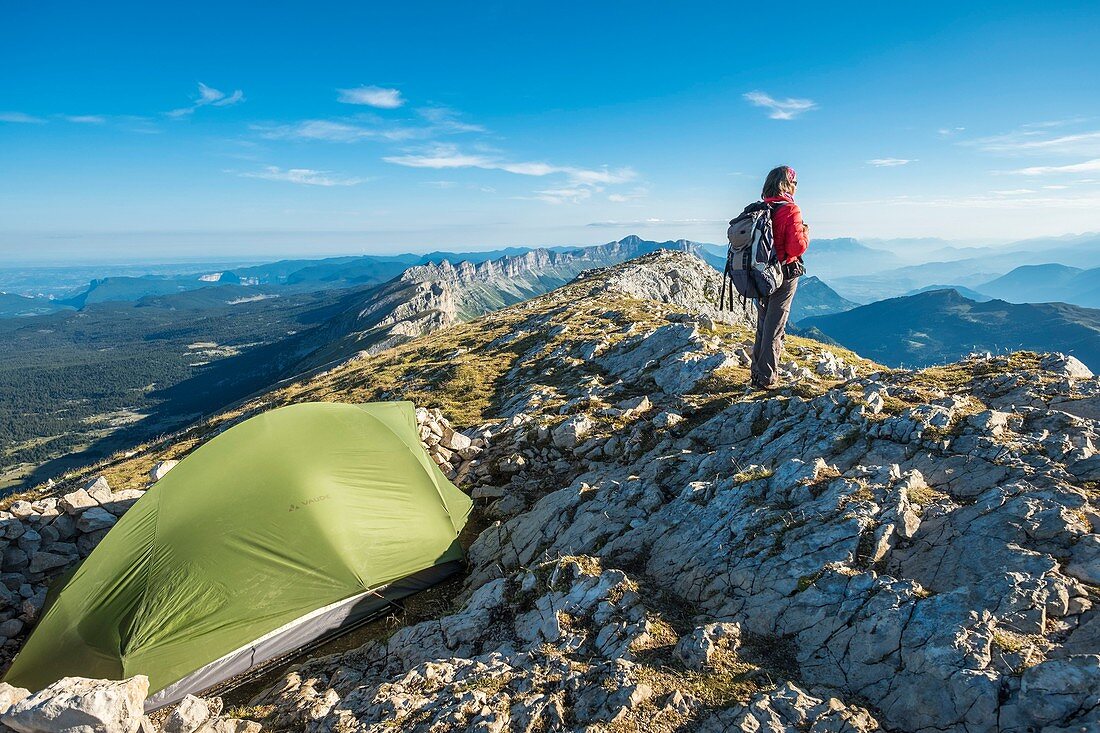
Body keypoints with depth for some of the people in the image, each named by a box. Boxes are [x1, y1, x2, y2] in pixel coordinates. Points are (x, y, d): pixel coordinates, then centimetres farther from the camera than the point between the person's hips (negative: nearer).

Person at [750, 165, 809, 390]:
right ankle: (767, 378, 5)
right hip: (785, 273, -6)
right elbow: (797, 247, -19)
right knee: (774, 327, 0)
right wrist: (806, 233, 1)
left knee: (762, 325, 19)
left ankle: (757, 373, 27)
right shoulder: (790, 210, -15)